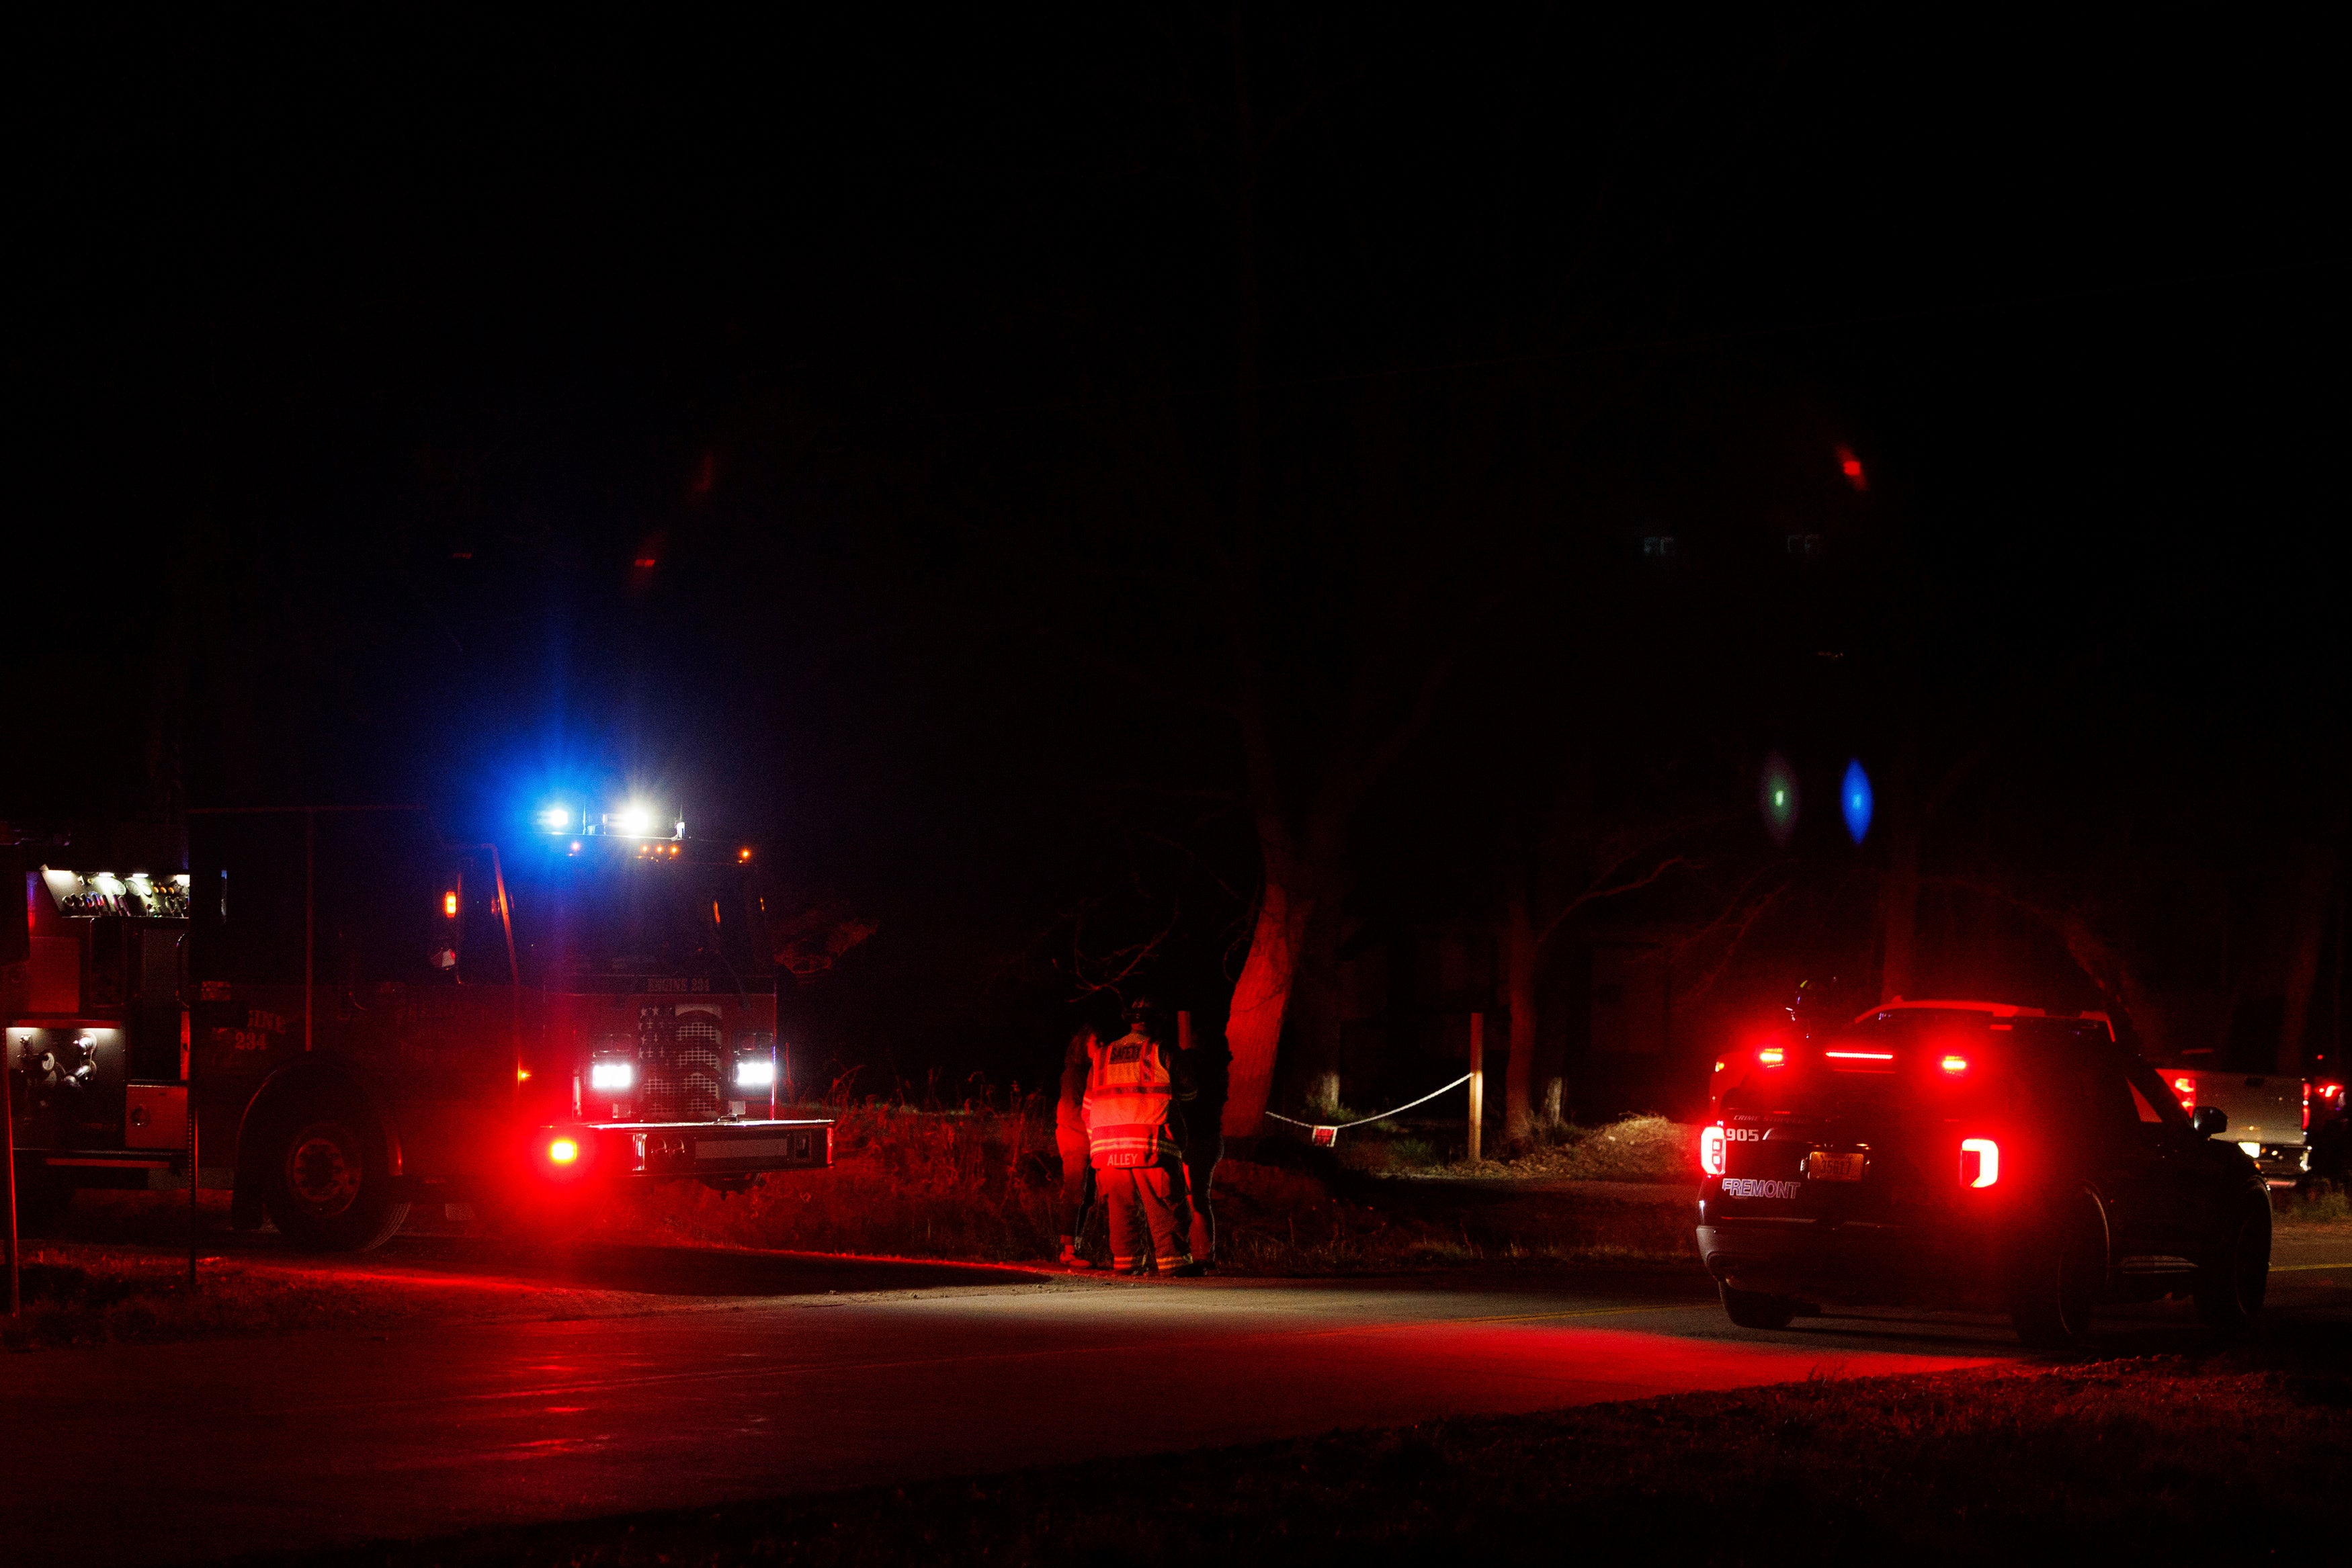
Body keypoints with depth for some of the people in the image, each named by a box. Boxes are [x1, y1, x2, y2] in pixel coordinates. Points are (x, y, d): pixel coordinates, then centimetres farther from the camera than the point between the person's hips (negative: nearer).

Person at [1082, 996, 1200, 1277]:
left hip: (1107, 1145, 4)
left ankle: (1125, 1261, 5)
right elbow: (1186, 1091, 10)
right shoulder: (1160, 1053, 0)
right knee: (1165, 1205, -1)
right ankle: (1173, 1259, -5)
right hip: (1151, 1145, -4)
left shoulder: (1102, 1056, 14)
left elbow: (1089, 1106, 16)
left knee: (1122, 1206, 8)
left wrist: (1096, 1143, 24)